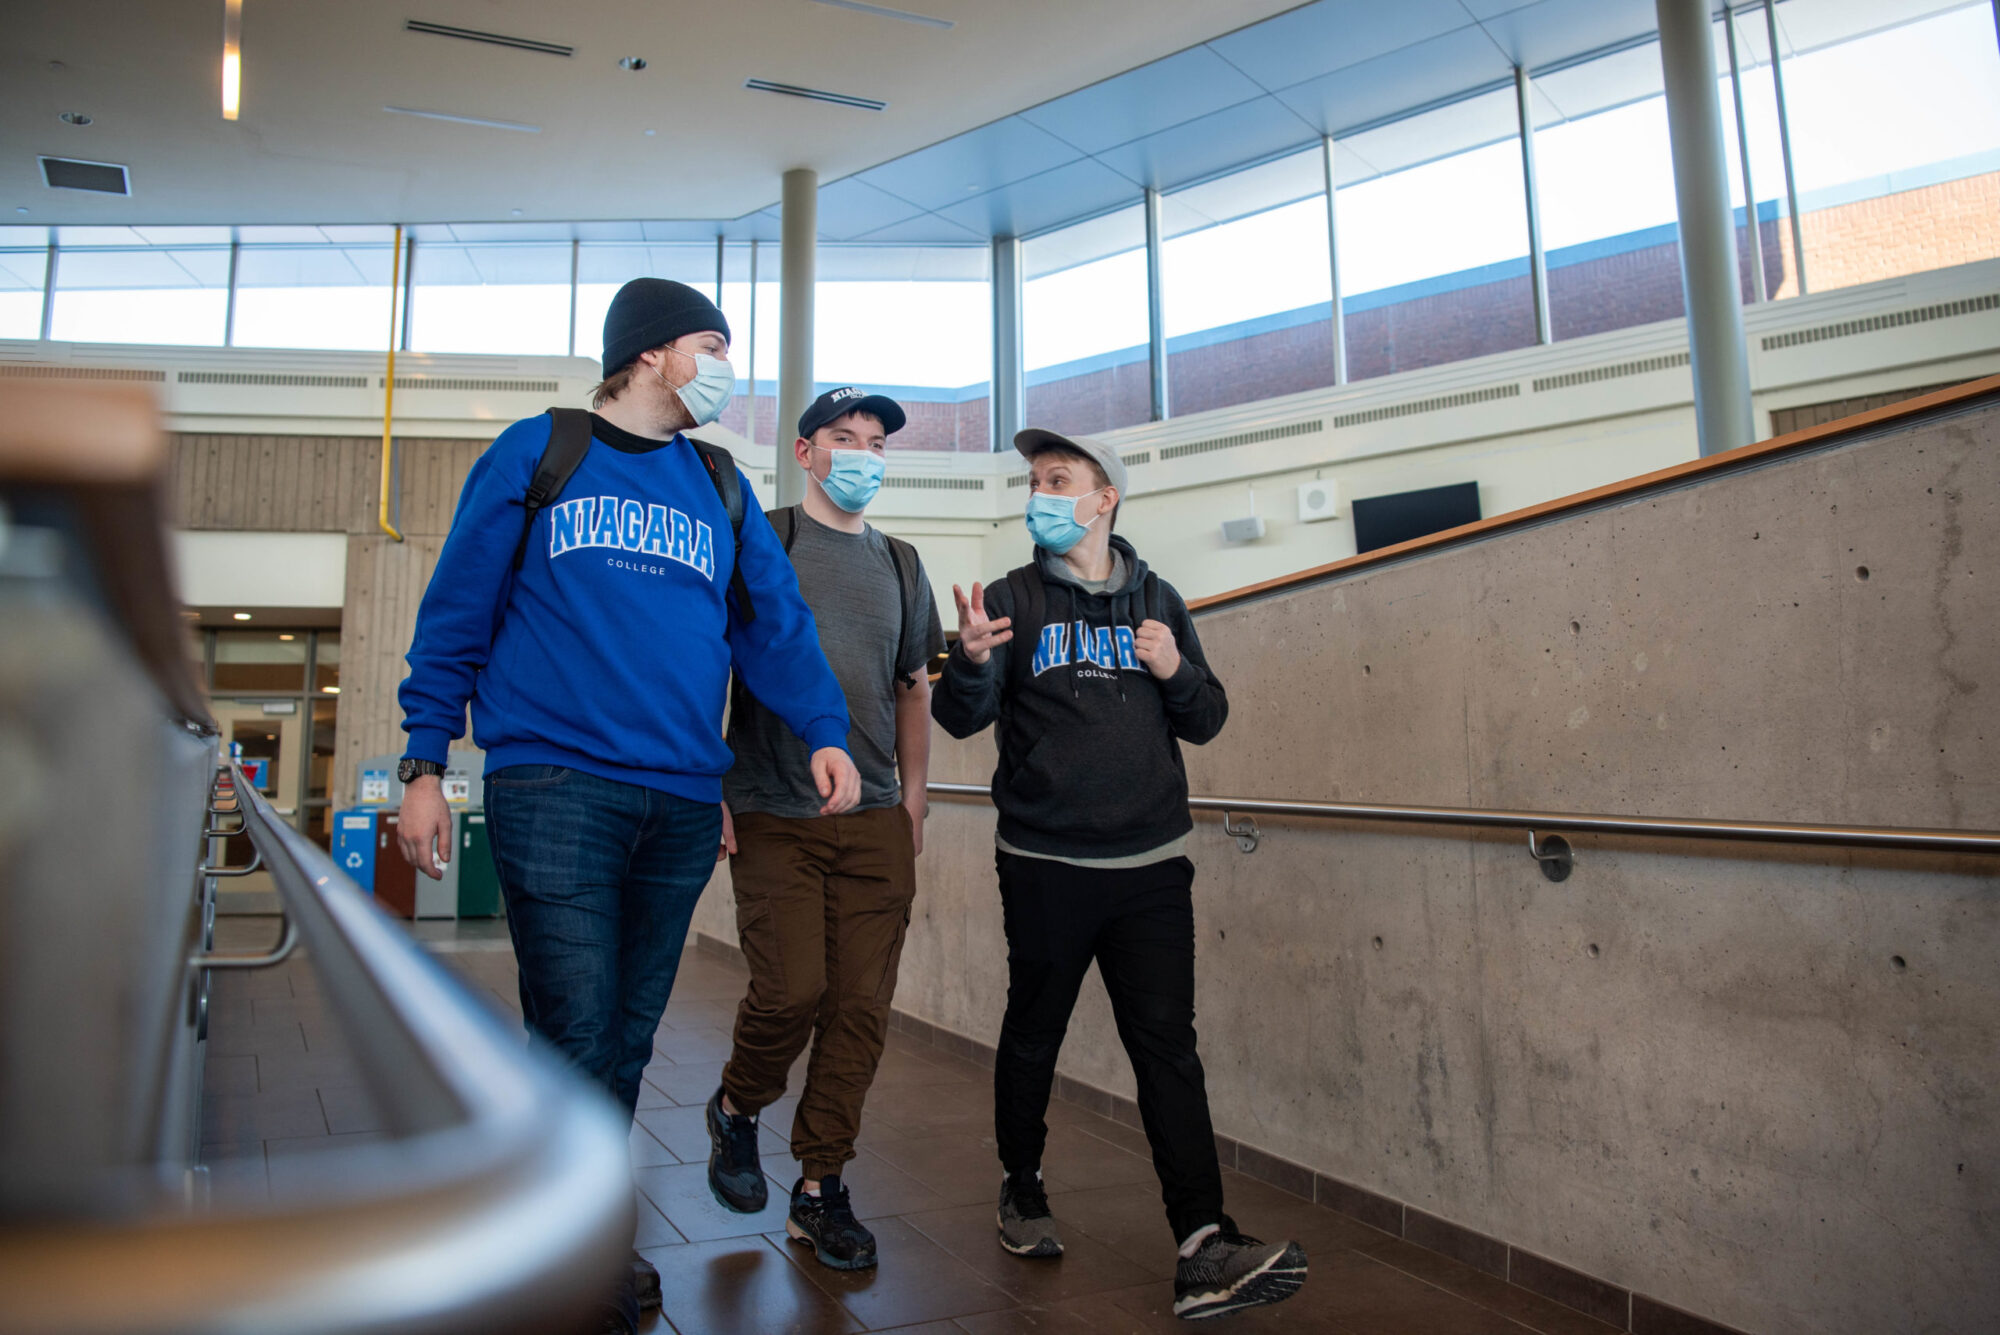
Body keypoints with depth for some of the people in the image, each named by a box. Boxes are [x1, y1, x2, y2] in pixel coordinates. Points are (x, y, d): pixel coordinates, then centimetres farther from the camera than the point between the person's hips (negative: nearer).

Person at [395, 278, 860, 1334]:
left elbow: (775, 621, 11)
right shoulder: (537, 452, 7)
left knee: (627, 1042, 11)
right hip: (555, 783, -4)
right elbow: (456, 610, 5)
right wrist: (425, 763, 0)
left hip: (682, 802, 4)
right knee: (577, 1041, -5)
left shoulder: (722, 488, 18)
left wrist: (823, 730, -5)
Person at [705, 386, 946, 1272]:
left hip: (876, 820, 4)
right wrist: (710, 787, -8)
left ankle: (820, 1188, 18)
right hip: (772, 816, -4)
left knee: (862, 1006, 2)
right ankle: (736, 1109, 24)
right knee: (791, 989, -9)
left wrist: (913, 794, 12)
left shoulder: (900, 564, 16)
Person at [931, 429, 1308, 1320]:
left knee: (1167, 1044, -2)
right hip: (1045, 866, -1)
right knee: (1033, 1035, 11)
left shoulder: (1156, 602, 10)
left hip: (1151, 864, 2)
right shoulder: (1015, 600, 3)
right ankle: (1023, 1190, 33)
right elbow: (962, 717, -8)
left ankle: (1205, 1249, 0)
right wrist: (970, 661, -30)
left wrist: (1176, 671, -8)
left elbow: (1207, 721, 13)